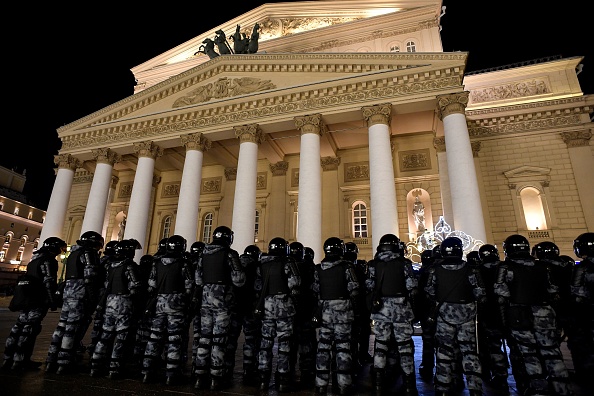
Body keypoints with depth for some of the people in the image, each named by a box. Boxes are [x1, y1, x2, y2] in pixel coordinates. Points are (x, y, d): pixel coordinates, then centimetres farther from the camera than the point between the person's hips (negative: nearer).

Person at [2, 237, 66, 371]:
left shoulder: (35, 258, 20)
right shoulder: (48, 260, -11)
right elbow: (49, 282, -18)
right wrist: (53, 301, -16)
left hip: (27, 297, 10)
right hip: (39, 300, -10)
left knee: (19, 327, 11)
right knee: (30, 329, -8)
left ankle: (8, 358, 16)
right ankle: (20, 360, -7)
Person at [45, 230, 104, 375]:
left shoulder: (74, 253, 22)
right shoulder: (90, 252, -8)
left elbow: (70, 275, 24)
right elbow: (90, 276, -17)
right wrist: (92, 298, -16)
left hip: (68, 291, 9)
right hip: (82, 293, -9)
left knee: (63, 325, 13)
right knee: (74, 327, -5)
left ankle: (51, 361, 18)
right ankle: (64, 363, -1)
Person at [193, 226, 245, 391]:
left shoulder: (204, 254, 9)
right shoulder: (229, 253, -8)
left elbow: (198, 280, 11)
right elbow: (239, 280, -10)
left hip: (206, 299, 5)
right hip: (223, 300, -5)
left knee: (204, 337, 11)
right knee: (219, 338, 1)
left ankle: (200, 376, 17)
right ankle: (216, 377, 7)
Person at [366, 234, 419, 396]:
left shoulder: (374, 264, 0)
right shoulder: (404, 263, -6)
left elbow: (369, 287, -1)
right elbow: (413, 288, -7)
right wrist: (410, 304, 5)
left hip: (381, 308, 2)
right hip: (401, 308, -2)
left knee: (380, 343, 10)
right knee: (405, 344, 8)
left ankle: (379, 383, 16)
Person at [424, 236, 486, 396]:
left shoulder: (435, 270, -7)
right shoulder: (470, 270, -9)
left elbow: (429, 293, -1)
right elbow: (480, 295, -6)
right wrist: (471, 300, 15)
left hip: (444, 314, 0)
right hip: (466, 315, 0)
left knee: (445, 351, 10)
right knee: (469, 351, 10)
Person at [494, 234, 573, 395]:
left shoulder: (506, 267, -7)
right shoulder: (542, 267, 8)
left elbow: (501, 295, -8)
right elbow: (551, 292, 13)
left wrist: (504, 317, 1)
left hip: (519, 316, -4)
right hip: (543, 314, 4)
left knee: (529, 354, 5)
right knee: (551, 352, 10)